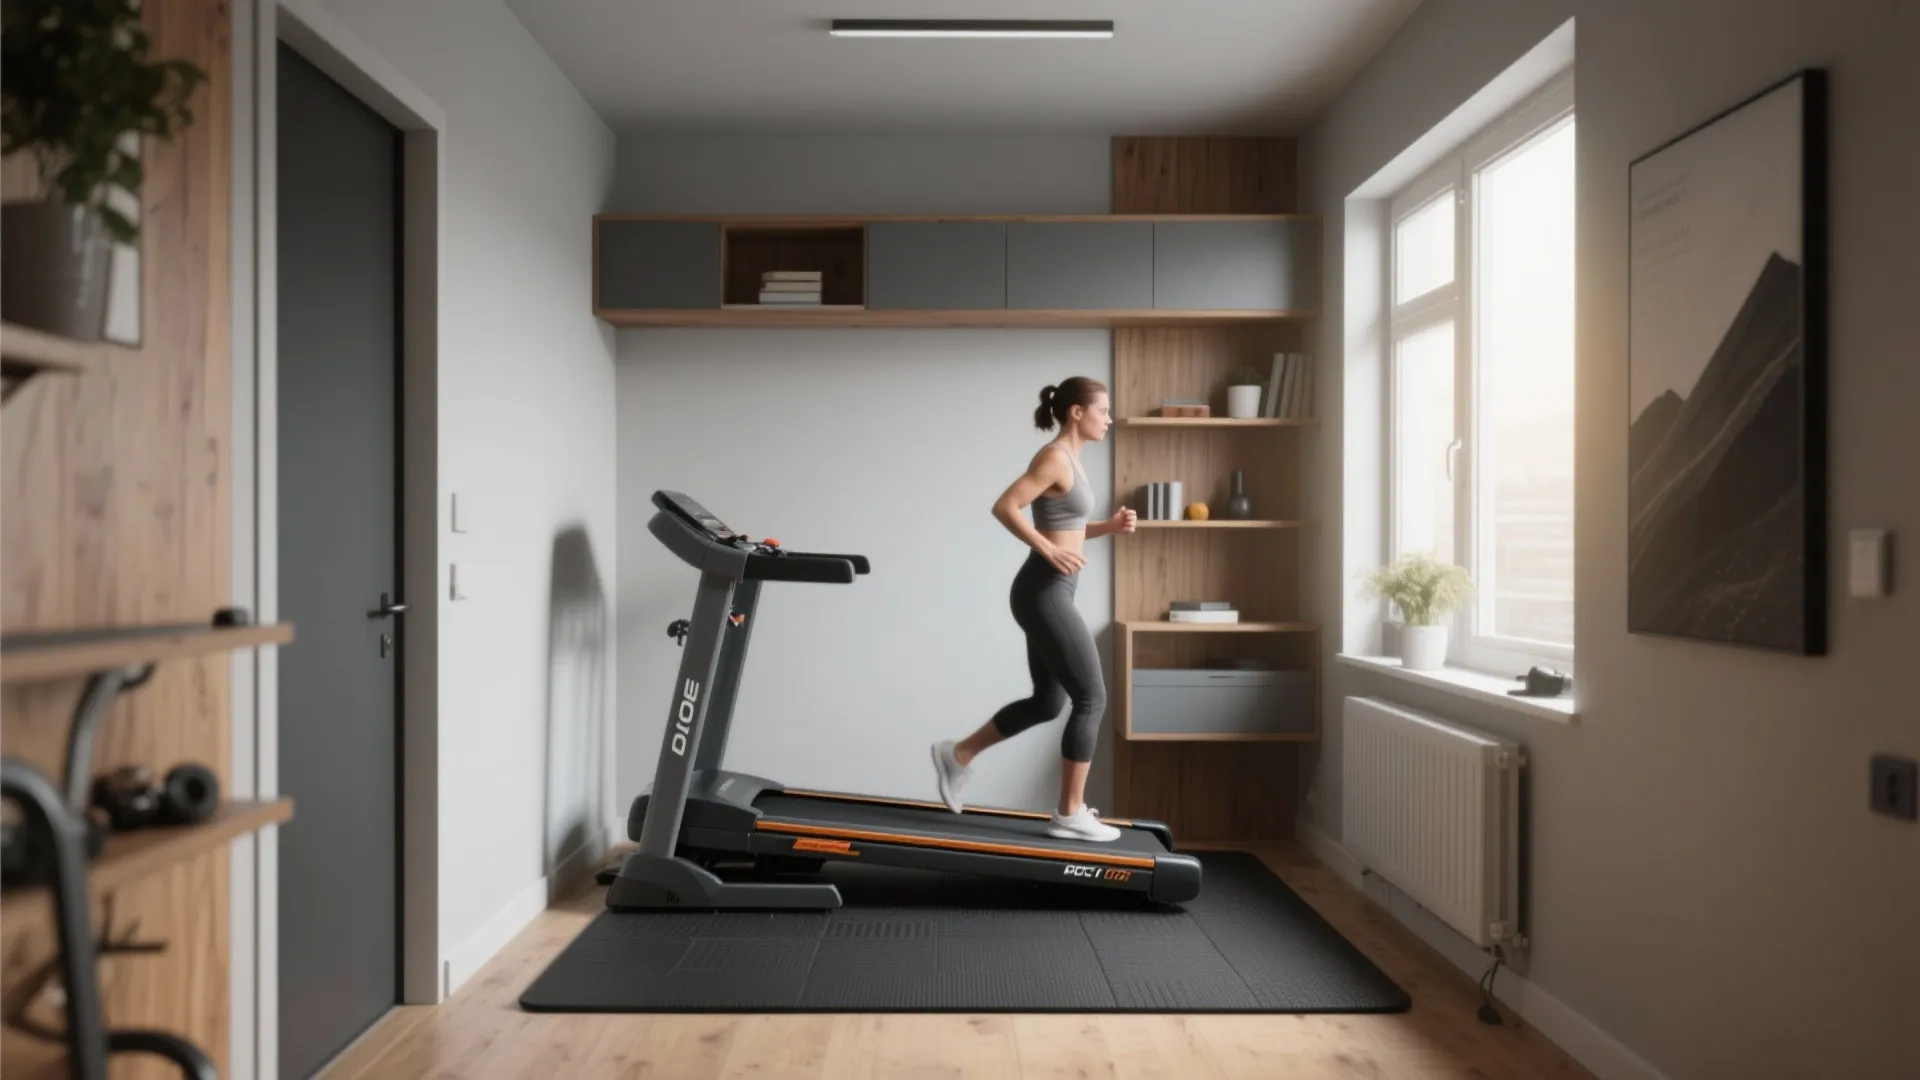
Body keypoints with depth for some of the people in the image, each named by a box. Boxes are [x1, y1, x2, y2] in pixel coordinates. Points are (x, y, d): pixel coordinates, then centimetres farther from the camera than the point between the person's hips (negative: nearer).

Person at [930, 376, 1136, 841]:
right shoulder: (1054, 457, -13)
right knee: (1091, 698, -5)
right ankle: (1070, 815, 4)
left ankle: (958, 755, 27)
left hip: (1050, 593, 10)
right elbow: (1004, 506, -21)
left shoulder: (1070, 460, 16)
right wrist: (1049, 551, -23)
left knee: (1048, 702, 16)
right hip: (1043, 592, -10)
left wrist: (1110, 526, 9)